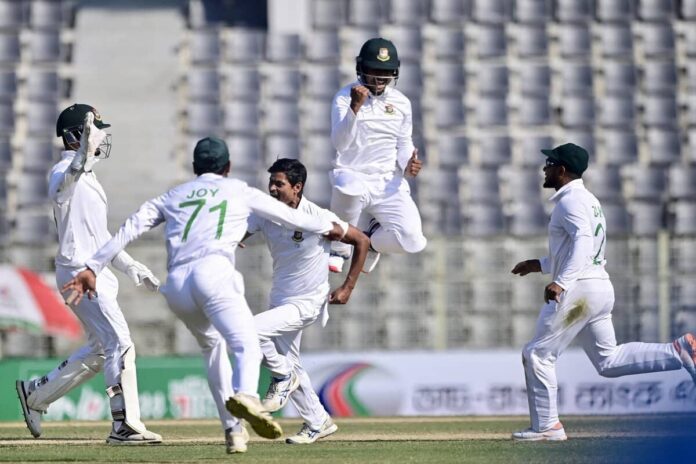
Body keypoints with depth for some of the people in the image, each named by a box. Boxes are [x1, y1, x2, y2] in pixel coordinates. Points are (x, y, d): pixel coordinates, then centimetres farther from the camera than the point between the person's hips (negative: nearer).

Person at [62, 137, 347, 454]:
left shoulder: (173, 196, 28)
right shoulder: (239, 191, 22)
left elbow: (130, 228, 18)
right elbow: (289, 216, 29)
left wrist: (93, 268, 16)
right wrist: (330, 228, 45)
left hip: (175, 285, 4)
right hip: (213, 272, -4)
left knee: (212, 346, 26)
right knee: (247, 345, -17)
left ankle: (233, 429, 17)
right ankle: (246, 395, -51)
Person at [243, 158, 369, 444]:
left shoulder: (318, 218, -21)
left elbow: (362, 241, -12)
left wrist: (348, 287, -11)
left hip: (307, 303, -7)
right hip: (281, 301, 7)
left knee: (252, 330, -25)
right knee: (290, 365, 18)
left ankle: (283, 377, 0)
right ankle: (318, 423, 34)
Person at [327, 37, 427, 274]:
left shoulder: (401, 103, 6)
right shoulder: (345, 97, -7)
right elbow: (340, 143, -20)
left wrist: (408, 165, -5)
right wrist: (355, 108, -34)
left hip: (388, 183, 3)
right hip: (352, 175, -3)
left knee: (412, 240, -21)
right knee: (348, 188, -42)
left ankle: (371, 240, 17)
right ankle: (340, 247, -10)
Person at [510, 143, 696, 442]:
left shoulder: (571, 201, -10)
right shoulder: (587, 200, 22)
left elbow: (583, 242, -26)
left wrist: (561, 281, -38)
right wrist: (539, 265, 31)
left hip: (578, 289, -10)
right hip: (599, 289, 10)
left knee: (537, 354, -2)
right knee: (608, 361, 11)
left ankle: (546, 425, 0)